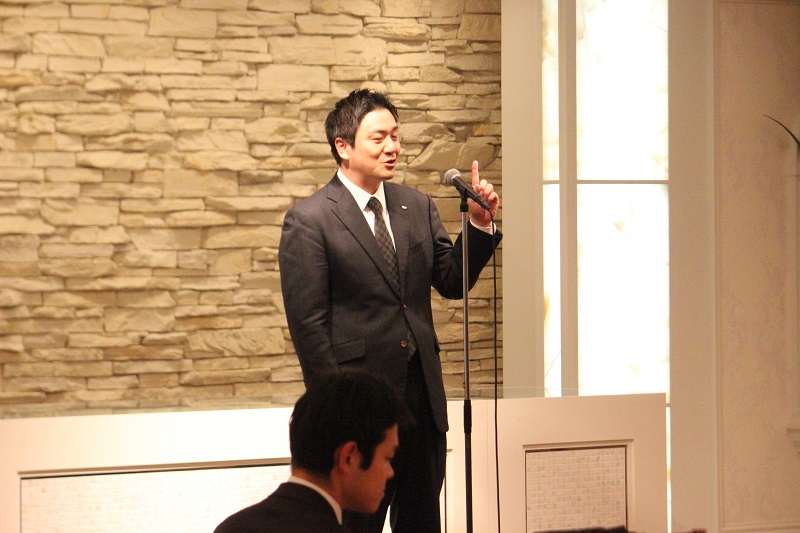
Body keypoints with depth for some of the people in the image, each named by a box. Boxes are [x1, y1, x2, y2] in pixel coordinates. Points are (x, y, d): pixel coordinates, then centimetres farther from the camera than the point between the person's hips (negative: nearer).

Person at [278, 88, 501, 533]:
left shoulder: (418, 206, 9)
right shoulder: (309, 220, -8)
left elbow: (452, 283, 8)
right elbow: (308, 323, -10)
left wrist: (480, 226, -7)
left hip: (422, 396, 6)